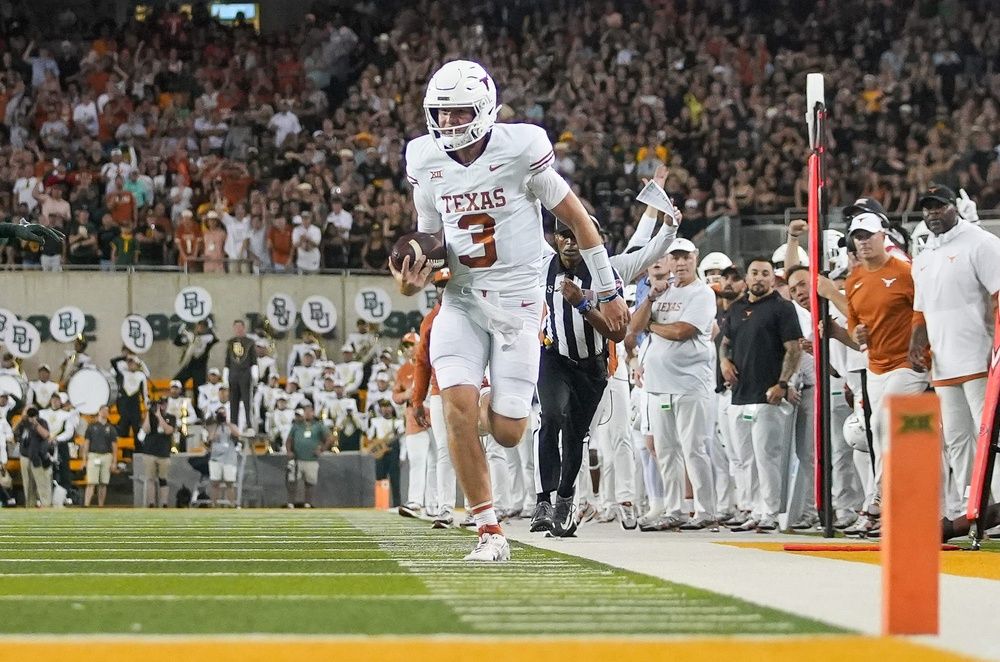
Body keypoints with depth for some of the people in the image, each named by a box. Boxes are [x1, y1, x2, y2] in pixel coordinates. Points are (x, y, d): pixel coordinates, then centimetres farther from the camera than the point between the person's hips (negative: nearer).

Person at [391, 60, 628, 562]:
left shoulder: (520, 149, -12)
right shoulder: (426, 162, 1)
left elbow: (576, 218, -1)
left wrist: (608, 291, 3)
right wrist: (415, 280, -8)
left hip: (516, 302, -3)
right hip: (462, 301, 3)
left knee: (507, 433, -6)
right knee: (458, 407, -18)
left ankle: (502, 405, 34)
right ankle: (489, 531, -10)